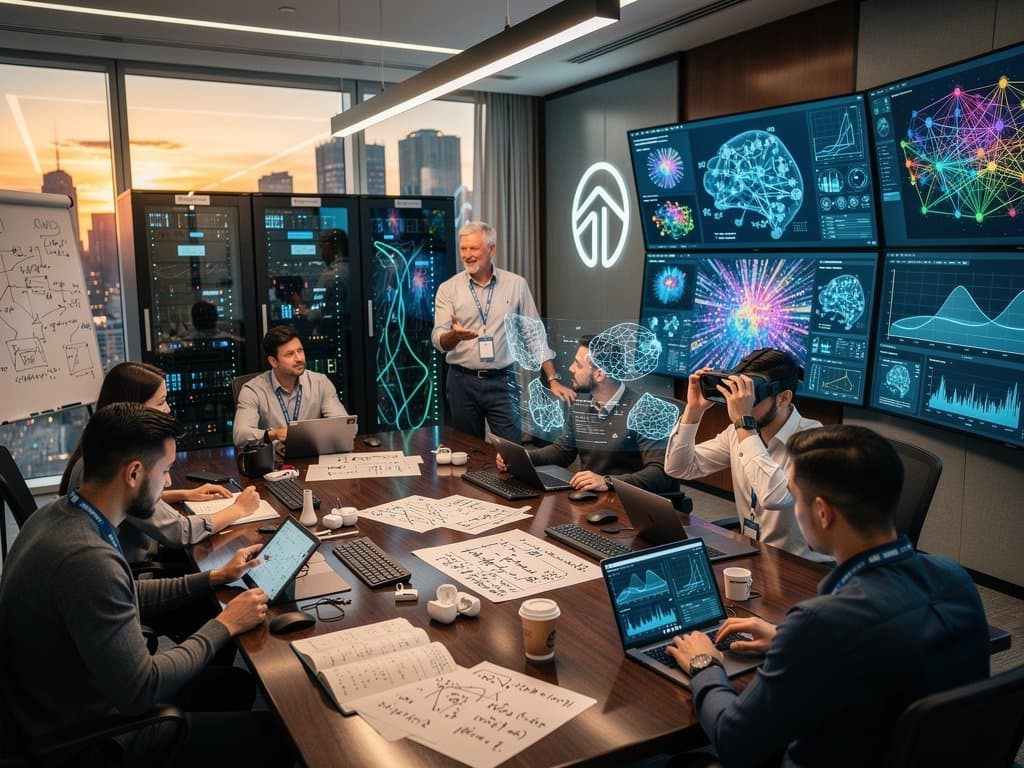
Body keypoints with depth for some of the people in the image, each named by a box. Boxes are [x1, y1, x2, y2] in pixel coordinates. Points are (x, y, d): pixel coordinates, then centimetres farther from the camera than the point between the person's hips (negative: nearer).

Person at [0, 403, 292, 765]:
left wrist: (214, 578, 9)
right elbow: (140, 691, -30)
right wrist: (223, 626, -17)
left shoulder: (59, 514, -4)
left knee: (239, 682, 21)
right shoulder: (86, 557, -35)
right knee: (274, 733, -1)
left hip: (74, 699, 9)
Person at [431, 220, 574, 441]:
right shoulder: (448, 289, 0)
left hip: (502, 381, 0)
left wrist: (553, 379, -2)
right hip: (462, 382, 0)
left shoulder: (516, 285, 1)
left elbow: (535, 335, 3)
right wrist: (455, 335, -32)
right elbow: (439, 340, -9)